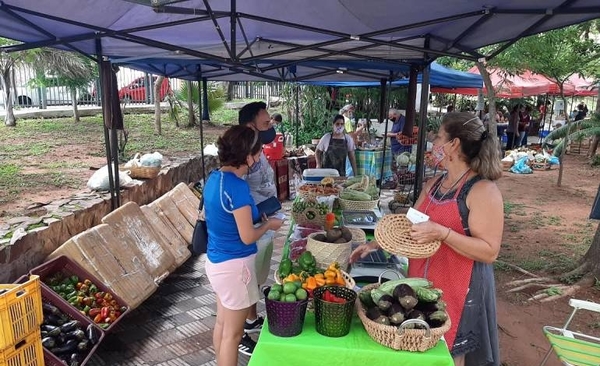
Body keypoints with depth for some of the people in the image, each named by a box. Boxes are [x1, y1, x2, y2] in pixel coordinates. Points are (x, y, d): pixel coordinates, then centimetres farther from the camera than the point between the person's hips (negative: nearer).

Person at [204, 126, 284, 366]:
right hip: (234, 265, -9)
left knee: (222, 324, 23)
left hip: (216, 261, 9)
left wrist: (257, 216, 12)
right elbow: (247, 237, -21)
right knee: (232, 333, 8)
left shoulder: (215, 178, 3)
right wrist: (269, 224, -3)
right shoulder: (237, 186, -24)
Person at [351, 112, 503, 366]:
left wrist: (442, 233, -30)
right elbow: (410, 225, 15)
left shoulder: (483, 191, -17)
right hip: (423, 287, 7)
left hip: (460, 294, -7)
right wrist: (375, 245, 7)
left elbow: (490, 251, -20)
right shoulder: (433, 185, 7)